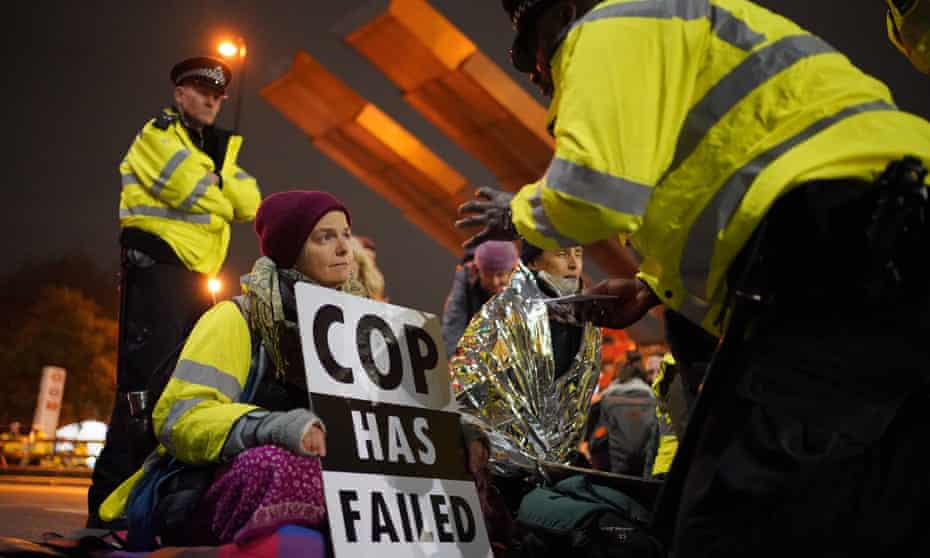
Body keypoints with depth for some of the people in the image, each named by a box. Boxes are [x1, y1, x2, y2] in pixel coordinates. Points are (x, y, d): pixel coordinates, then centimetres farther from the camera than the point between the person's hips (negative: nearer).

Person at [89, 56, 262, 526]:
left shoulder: (218, 148, 22)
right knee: (146, 384, -15)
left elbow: (250, 204, 6)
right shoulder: (157, 134, -1)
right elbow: (199, 197, -15)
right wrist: (223, 199, 4)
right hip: (158, 268, -8)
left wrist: (215, 179, -7)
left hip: (196, 276, 9)